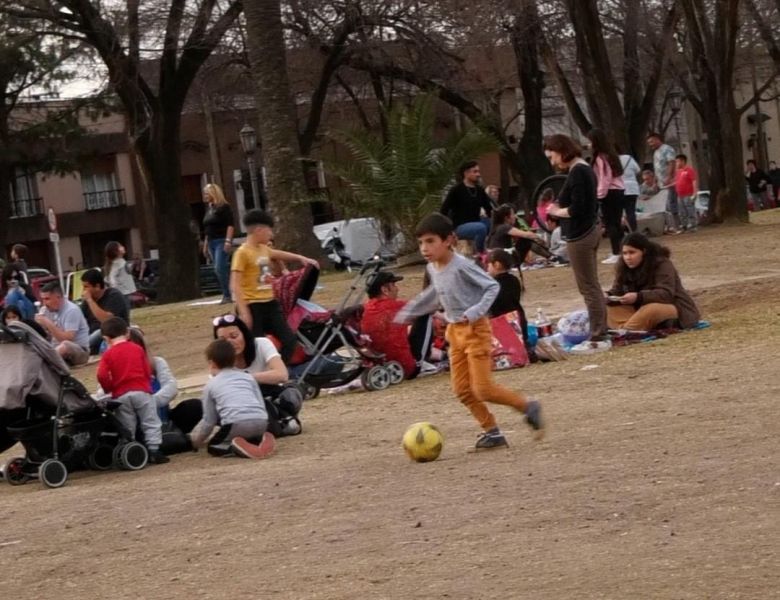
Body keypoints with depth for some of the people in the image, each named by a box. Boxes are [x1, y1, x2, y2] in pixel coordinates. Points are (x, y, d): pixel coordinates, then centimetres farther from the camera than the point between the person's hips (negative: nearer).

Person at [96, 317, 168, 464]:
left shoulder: (108, 354, 1)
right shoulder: (137, 349, 5)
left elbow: (102, 376, -10)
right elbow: (147, 371, 6)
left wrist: (109, 390, 6)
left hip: (121, 395, 0)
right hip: (141, 391, 0)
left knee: (127, 429, 9)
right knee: (151, 423, 5)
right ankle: (154, 451, -3)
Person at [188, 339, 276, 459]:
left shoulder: (211, 385, 18)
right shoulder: (248, 377, 26)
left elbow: (209, 420, 22)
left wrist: (195, 439, 39)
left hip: (237, 423, -4)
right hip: (261, 422, 4)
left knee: (213, 446, 18)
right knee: (250, 435, 34)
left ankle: (235, 447, -13)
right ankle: (261, 440, 0)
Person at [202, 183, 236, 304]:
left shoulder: (224, 207, -8)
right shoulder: (209, 209, 16)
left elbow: (230, 225, -14)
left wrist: (228, 241, -22)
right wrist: (205, 245, 21)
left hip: (222, 241, -8)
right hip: (212, 242, 8)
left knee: (220, 269, -15)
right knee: (221, 270, 7)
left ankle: (227, 295, -10)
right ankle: (228, 295, 9)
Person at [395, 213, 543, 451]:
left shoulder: (462, 266, -21)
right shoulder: (433, 269, 4)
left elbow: (492, 286, -18)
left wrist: (476, 311, -30)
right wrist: (409, 311, 26)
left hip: (475, 328, -8)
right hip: (455, 330, 8)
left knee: (483, 389, -10)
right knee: (462, 389, 5)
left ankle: (528, 407, 8)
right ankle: (492, 431, 15)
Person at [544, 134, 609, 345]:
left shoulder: (577, 172, -17)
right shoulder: (585, 169, 12)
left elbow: (576, 209, -23)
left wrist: (557, 212, -7)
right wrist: (561, 209, 6)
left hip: (579, 237, -10)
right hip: (590, 231, 10)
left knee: (588, 287, -6)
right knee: (592, 286, 15)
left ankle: (598, 337, -4)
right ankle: (600, 333, 20)